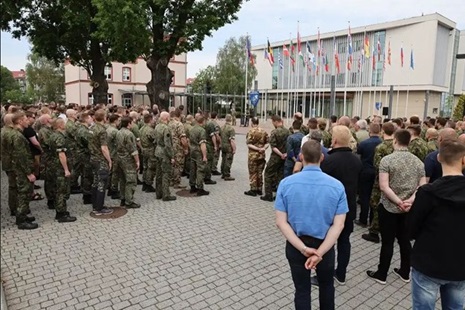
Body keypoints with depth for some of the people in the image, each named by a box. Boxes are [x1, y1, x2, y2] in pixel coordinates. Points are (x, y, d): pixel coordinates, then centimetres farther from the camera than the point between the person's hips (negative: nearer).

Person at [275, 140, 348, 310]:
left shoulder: (286, 183, -15)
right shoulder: (337, 185, -13)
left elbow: (281, 222, -17)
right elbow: (338, 225, -17)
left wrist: (303, 248, -18)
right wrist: (320, 252, -19)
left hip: (295, 245, -1)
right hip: (325, 245, 1)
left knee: (302, 289, 18)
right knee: (326, 284, 28)